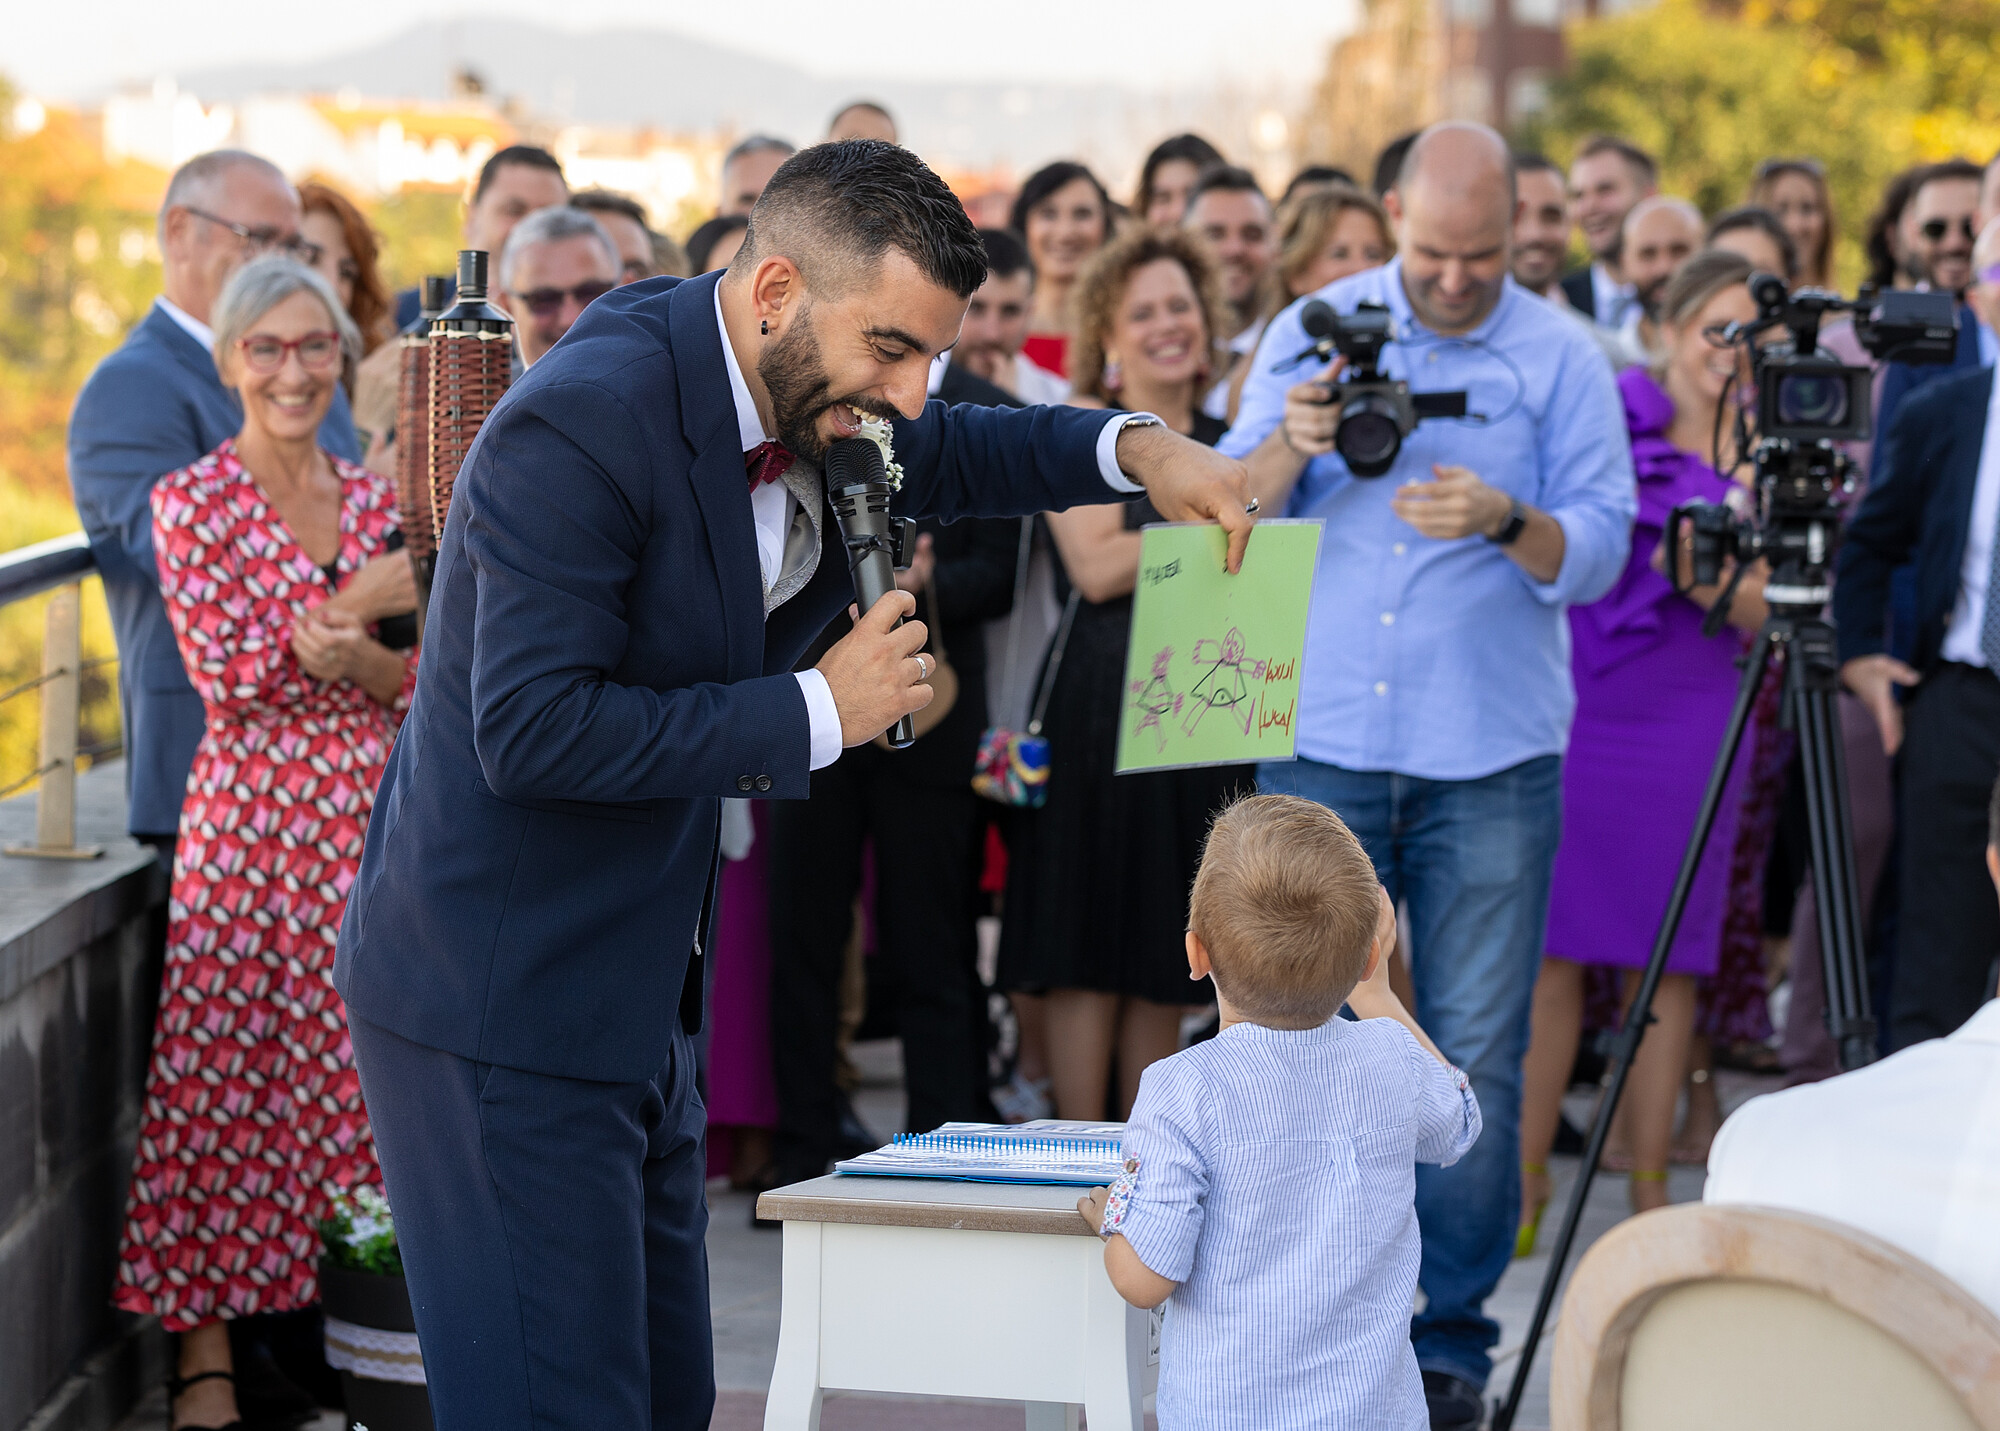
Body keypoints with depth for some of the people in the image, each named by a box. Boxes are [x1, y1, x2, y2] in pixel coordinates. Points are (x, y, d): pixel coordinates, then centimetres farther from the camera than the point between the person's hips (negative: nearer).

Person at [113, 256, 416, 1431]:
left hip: (369, 808, 4)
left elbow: (417, 682, 10)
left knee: (359, 1072, 4)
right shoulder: (193, 501, -2)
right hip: (248, 814, -4)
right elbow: (227, 674, -10)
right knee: (218, 1078, -4)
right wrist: (355, 605, -15)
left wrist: (361, 661, -12)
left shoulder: (377, 500, 10)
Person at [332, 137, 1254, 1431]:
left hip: (636, 1004, 10)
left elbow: (947, 456, 26)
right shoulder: (582, 425, -23)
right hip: (503, 1004, -9)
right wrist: (815, 712, -23)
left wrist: (1139, 450, 6)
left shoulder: (805, 395, 4)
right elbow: (533, 730, -29)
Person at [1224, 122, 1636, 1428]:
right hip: (1324, 737, 1)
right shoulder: (1315, 330, 7)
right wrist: (1292, 447, -17)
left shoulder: (1560, 356, 2)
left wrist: (1507, 522, -23)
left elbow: (1602, 546, -4)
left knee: (1476, 1055, 0)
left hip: (1492, 756, -1)